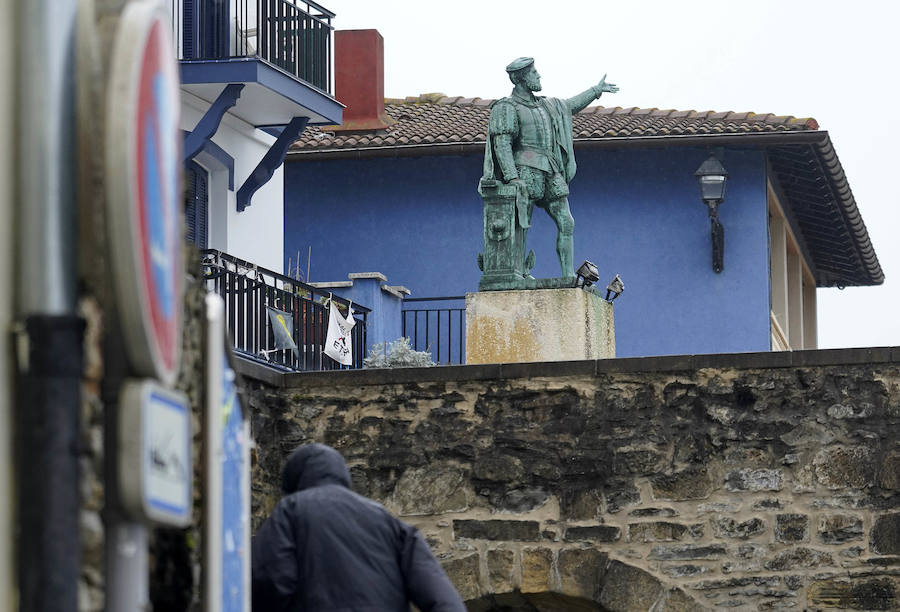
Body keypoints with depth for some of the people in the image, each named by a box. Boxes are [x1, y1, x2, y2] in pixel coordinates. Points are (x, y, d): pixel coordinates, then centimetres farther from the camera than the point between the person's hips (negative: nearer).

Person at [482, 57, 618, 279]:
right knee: (521, 226, -8)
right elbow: (502, 144, -11)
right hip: (525, 171, -7)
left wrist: (596, 90, 49)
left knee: (566, 223, -2)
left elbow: (571, 105, 41)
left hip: (550, 173, 7)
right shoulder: (507, 108, -2)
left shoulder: (545, 105, 23)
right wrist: (512, 177, -23)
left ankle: (569, 276, -3)